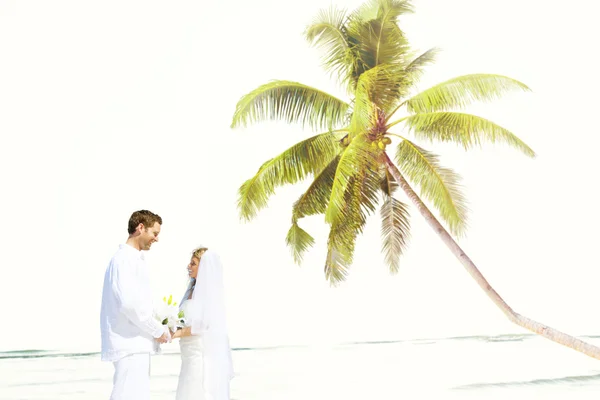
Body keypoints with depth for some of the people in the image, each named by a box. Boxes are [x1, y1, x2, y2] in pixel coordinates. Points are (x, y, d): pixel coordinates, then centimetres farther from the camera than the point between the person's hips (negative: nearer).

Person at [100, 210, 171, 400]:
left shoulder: (133, 259, 17)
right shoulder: (125, 258, -13)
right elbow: (129, 302, -23)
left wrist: (157, 327, 11)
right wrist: (158, 330, -14)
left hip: (134, 343, 10)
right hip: (129, 343, -10)